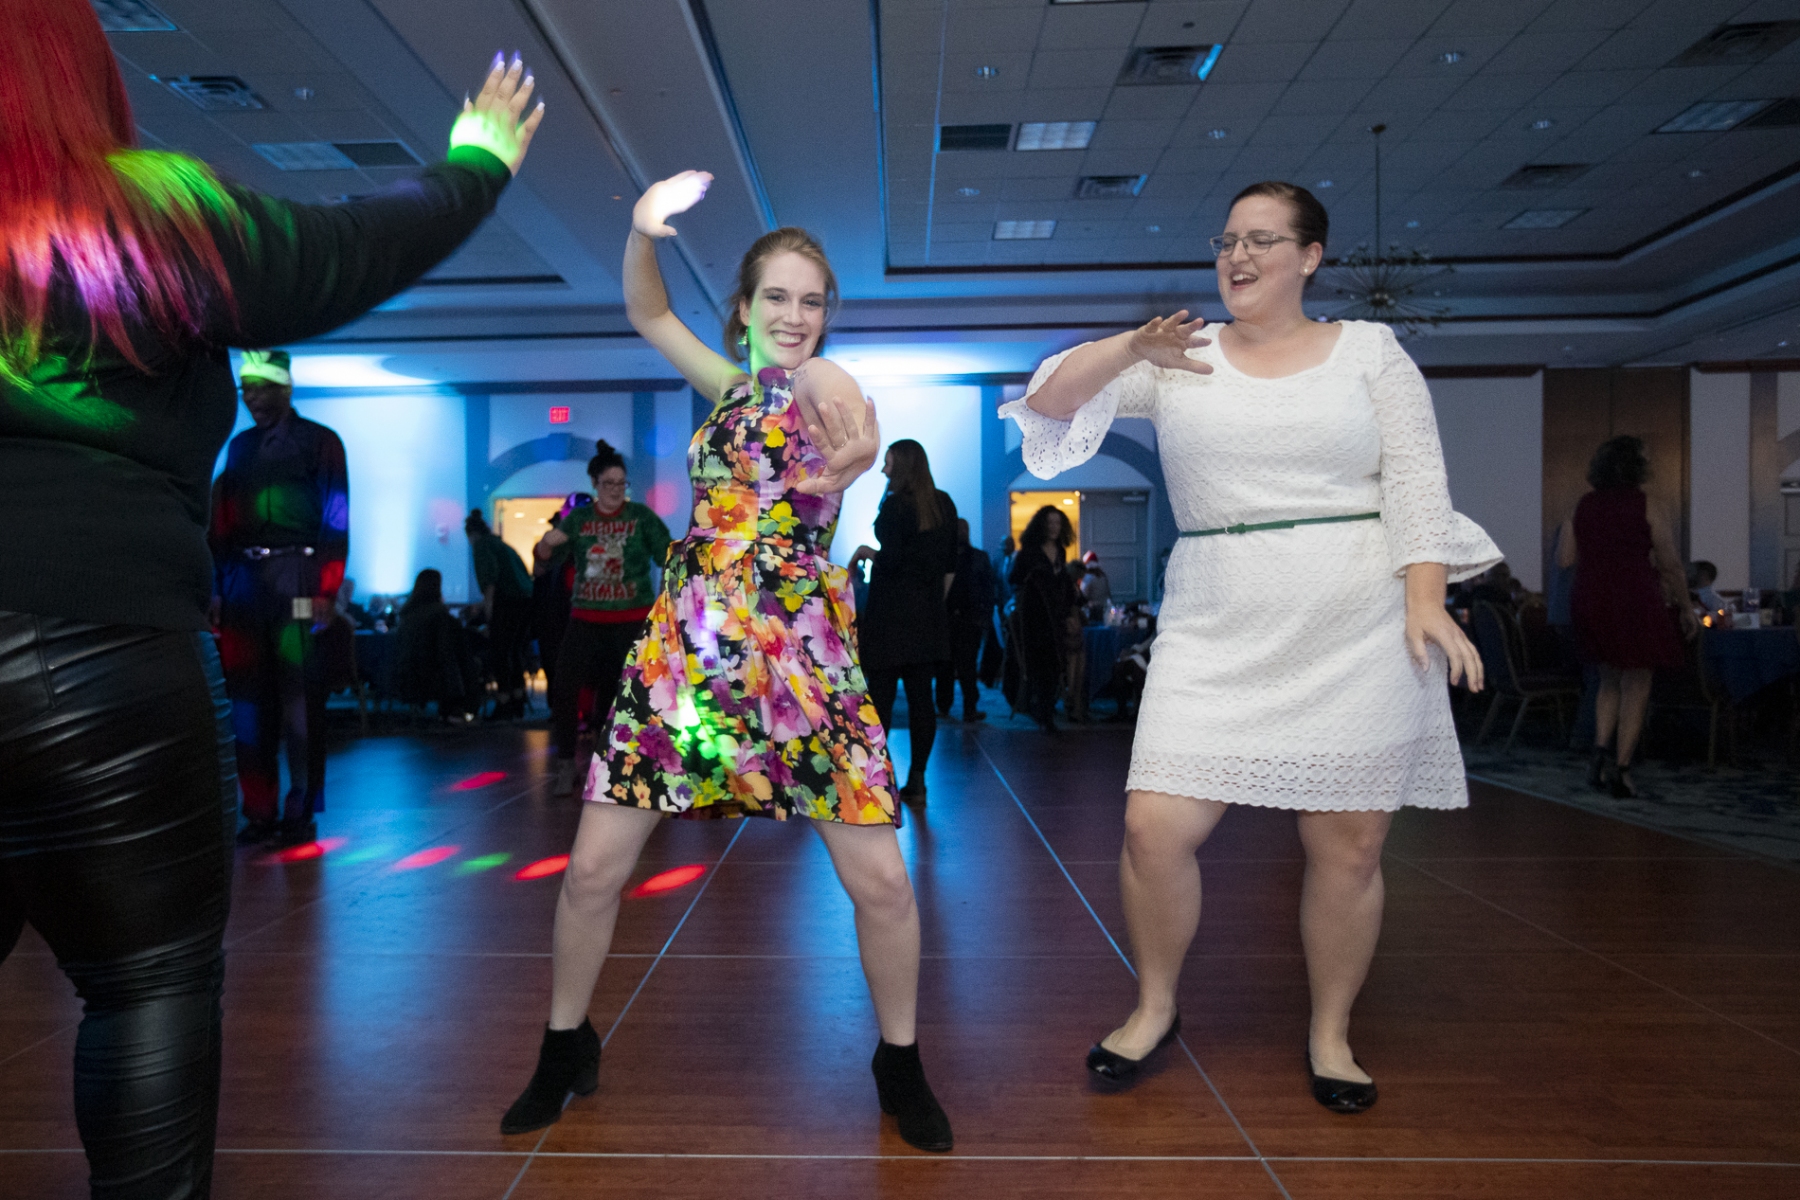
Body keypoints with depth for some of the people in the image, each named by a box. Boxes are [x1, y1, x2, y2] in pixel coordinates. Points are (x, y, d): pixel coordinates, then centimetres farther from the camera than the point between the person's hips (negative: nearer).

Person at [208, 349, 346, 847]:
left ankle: (301, 812, 4)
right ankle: (260, 812, 13)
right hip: (244, 579, 5)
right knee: (249, 698, 5)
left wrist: (325, 590, -12)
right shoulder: (240, 446, 18)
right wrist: (215, 585, 4)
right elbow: (220, 521, 14)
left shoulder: (319, 442, 4)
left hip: (295, 576, -5)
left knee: (299, 698, -4)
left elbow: (335, 521, -3)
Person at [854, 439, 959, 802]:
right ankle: (916, 781, 10)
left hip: (891, 613, -6)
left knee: (880, 695, -2)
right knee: (921, 696, 6)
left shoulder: (895, 505, -9)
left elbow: (890, 560, -16)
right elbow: (950, 562, 13)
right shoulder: (944, 504, 12)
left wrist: (865, 551, 2)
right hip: (929, 613, 6)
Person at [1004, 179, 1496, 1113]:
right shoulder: (1177, 358, 10)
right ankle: (1154, 1007, 19)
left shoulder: (1369, 349, 9)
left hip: (1357, 631, 0)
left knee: (1348, 842, 5)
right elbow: (1049, 398, 2)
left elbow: (1417, 481, 3)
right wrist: (1129, 350, -16)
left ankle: (1330, 1032, 27)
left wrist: (1424, 601, -10)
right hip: (1217, 629, 1)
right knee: (1155, 827, -6)